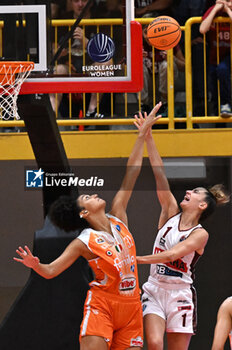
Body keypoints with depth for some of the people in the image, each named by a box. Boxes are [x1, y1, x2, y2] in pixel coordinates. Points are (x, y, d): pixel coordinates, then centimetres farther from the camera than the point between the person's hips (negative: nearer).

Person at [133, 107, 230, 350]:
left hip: (180, 293, -3)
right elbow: (160, 174, 1)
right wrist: (147, 136, -4)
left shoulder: (200, 234, -5)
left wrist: (138, 259, -28)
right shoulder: (171, 213, 7)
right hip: (154, 290, 3)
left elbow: (172, 254, -19)